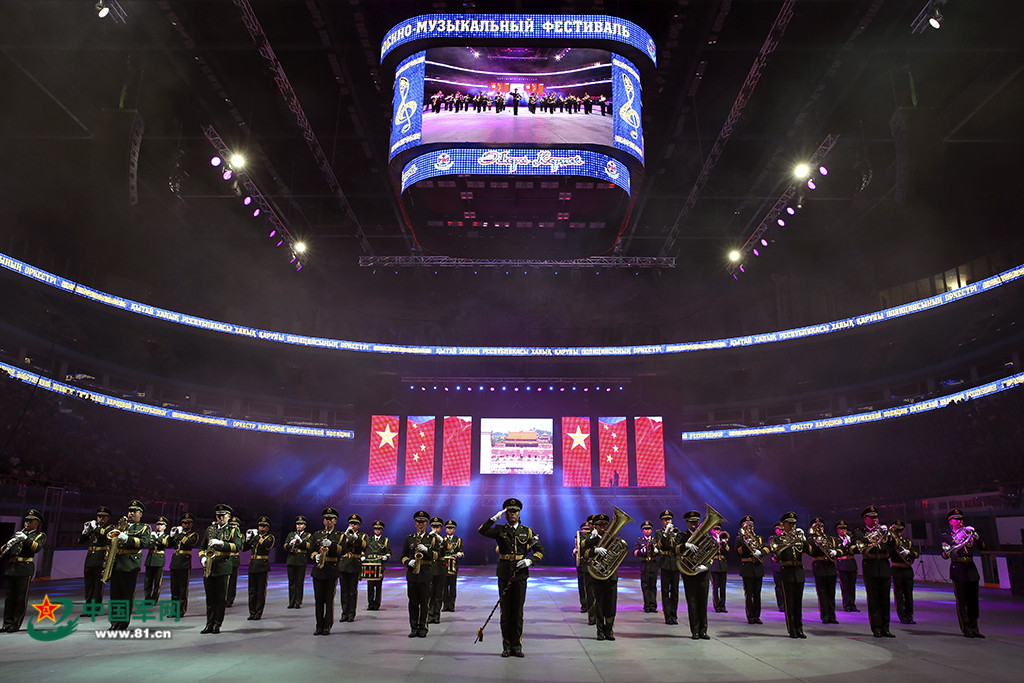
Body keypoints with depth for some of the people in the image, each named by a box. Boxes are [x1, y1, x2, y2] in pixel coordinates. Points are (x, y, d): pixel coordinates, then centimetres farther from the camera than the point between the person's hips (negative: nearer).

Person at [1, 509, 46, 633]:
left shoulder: (40, 535, 9)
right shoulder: (18, 534, 23)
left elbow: (37, 548, -11)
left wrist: (26, 539, -20)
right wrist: (8, 545, -4)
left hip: (25, 569, -5)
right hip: (11, 567, 5)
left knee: (22, 598, -4)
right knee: (9, 597, 6)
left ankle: (16, 625, 1)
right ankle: (7, 624, 11)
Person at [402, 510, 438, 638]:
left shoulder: (433, 538, 8)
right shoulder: (409, 538, 12)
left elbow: (436, 554, 1)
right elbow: (403, 556, 13)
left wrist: (426, 550, -16)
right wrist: (409, 562, -8)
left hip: (426, 574, -2)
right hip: (412, 573, 2)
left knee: (425, 602, -2)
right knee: (413, 602, 4)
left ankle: (423, 628, 6)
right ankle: (414, 628, 12)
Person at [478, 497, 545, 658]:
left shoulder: (527, 531, 6)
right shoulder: (500, 530, 4)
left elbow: (540, 550, 7)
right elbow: (482, 531, -12)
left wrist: (530, 560, -9)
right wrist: (494, 518, -16)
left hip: (520, 574, 0)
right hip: (504, 575, 0)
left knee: (518, 611, 4)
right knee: (505, 611, 4)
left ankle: (517, 646, 13)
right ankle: (506, 646, 13)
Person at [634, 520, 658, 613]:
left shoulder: (655, 540, 13)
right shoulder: (639, 540, 8)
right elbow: (634, 553, 1)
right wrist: (641, 551, -18)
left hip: (654, 565, 1)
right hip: (644, 565, -1)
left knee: (653, 586, 2)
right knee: (645, 586, -2)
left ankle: (653, 606, 6)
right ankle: (647, 606, 4)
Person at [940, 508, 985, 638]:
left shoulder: (968, 533, 13)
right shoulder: (946, 536, 2)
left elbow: (982, 547, 2)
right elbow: (945, 555, -10)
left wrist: (975, 535, -14)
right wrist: (955, 543, -28)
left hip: (971, 569, 4)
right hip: (958, 570, -4)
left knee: (973, 600, 6)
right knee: (961, 602, -2)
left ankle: (974, 628, 17)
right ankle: (966, 630, 5)